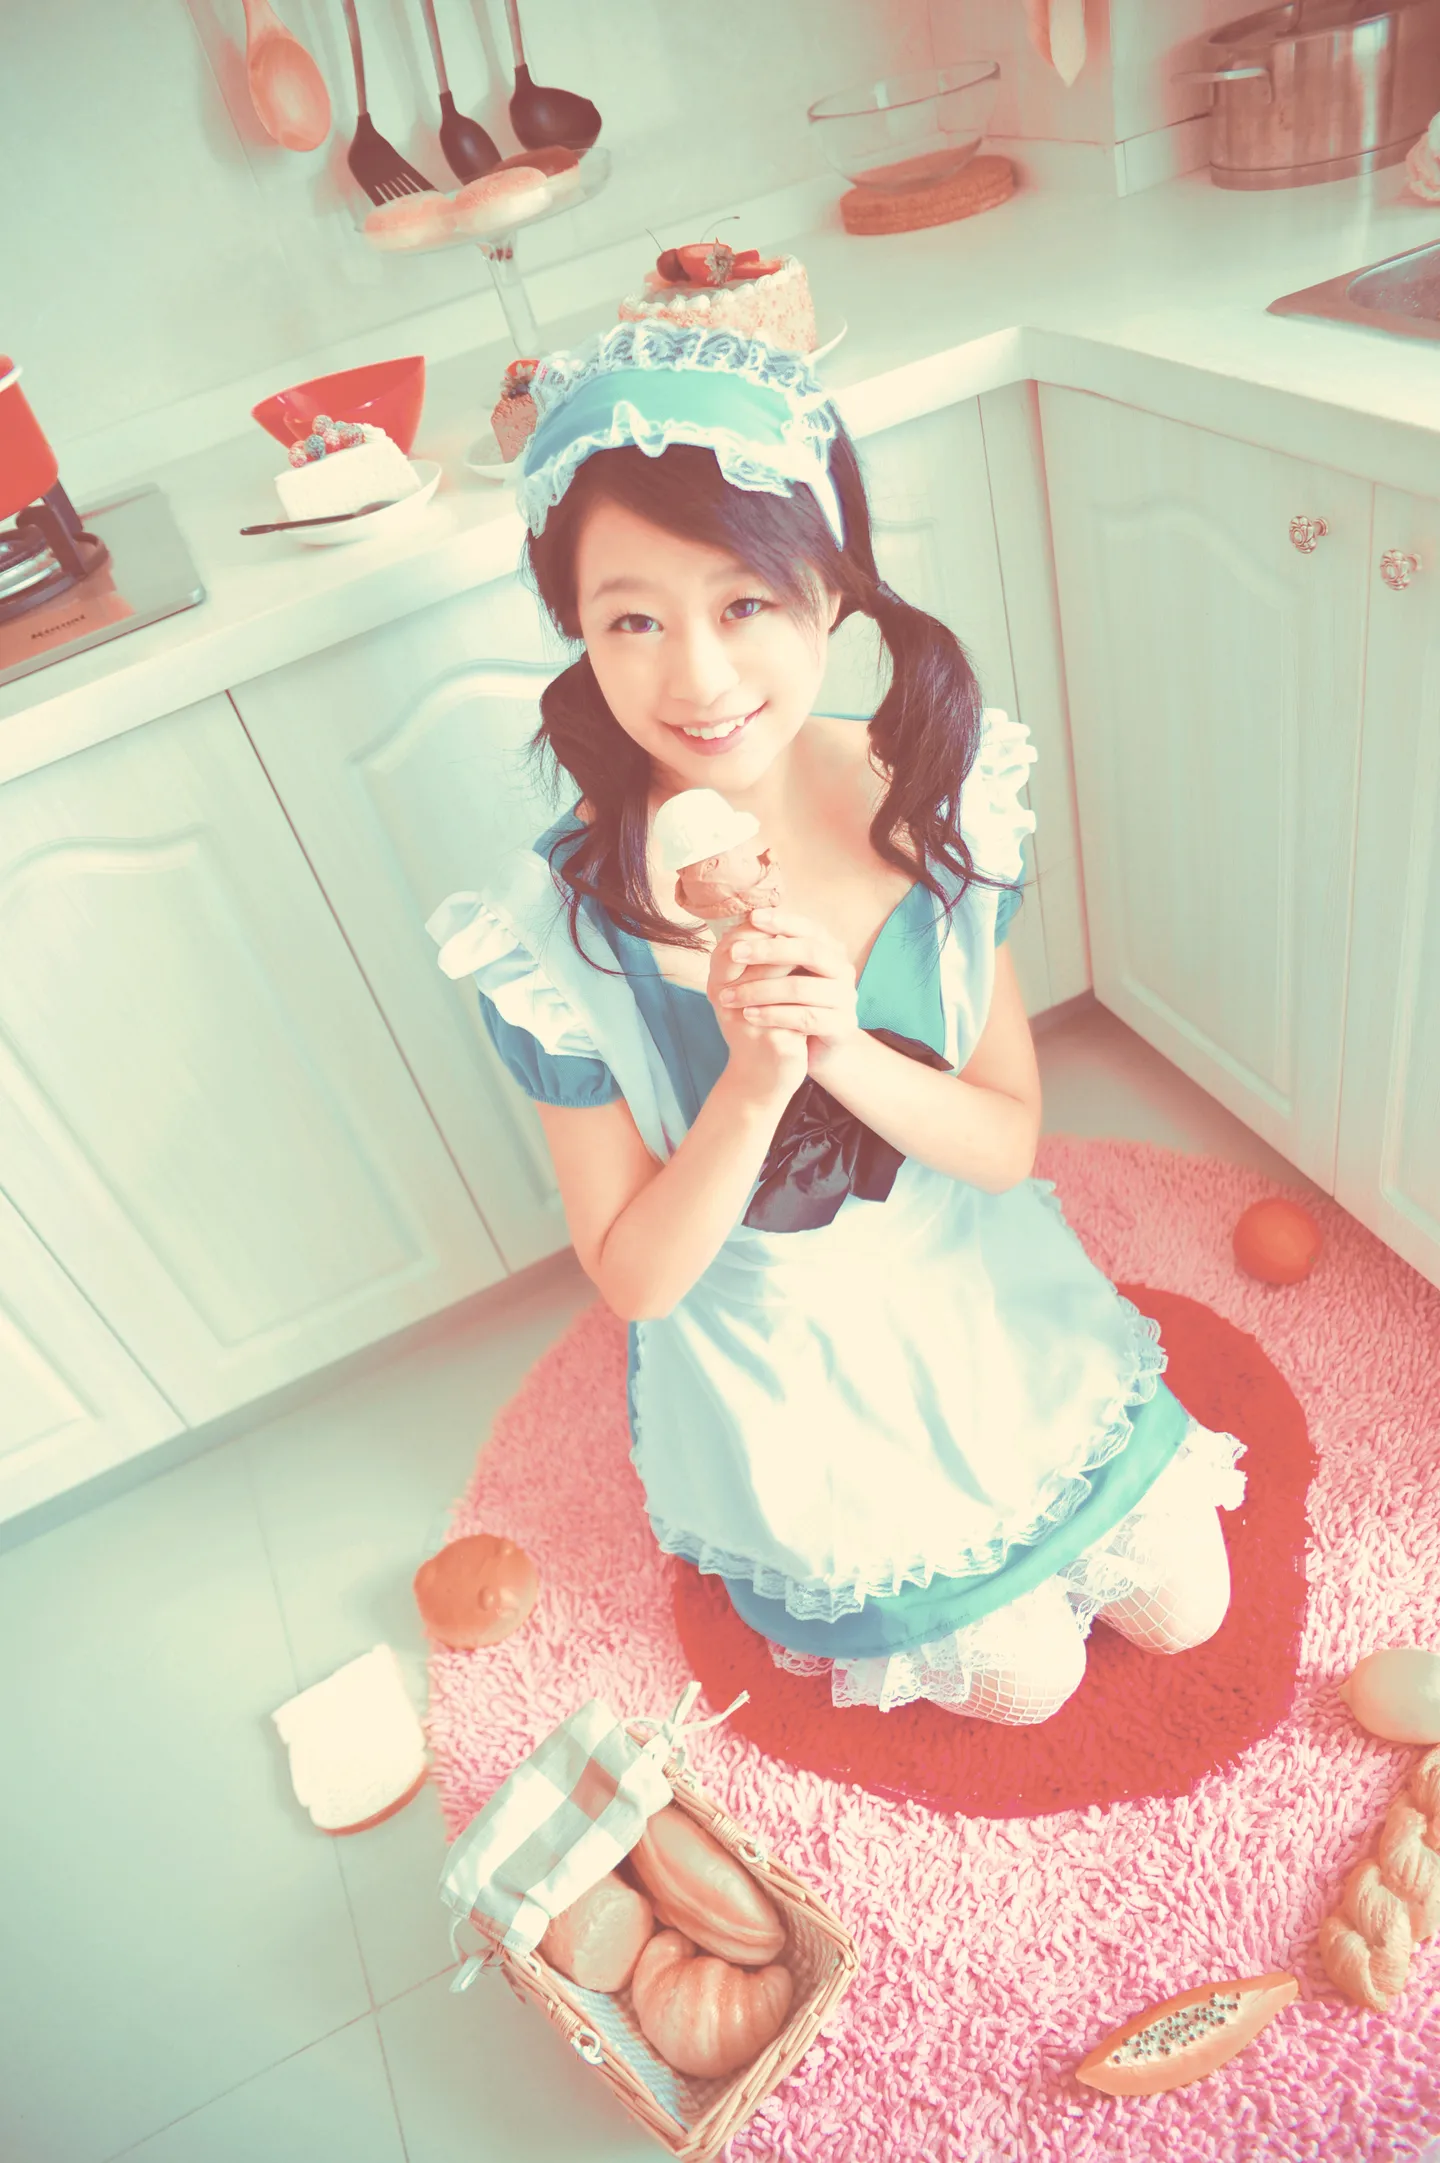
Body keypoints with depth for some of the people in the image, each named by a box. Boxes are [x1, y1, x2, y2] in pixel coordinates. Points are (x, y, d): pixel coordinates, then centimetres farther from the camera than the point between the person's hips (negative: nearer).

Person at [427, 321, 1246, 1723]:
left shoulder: (936, 792, -19)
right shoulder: (555, 928, -27)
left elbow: (1010, 1143, -13)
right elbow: (635, 1275, -18)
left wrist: (845, 1052, -33)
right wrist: (751, 1087, -35)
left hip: (984, 1293, 3)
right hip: (778, 1363, -2)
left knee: (1182, 1610, 20)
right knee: (1025, 1680, 16)